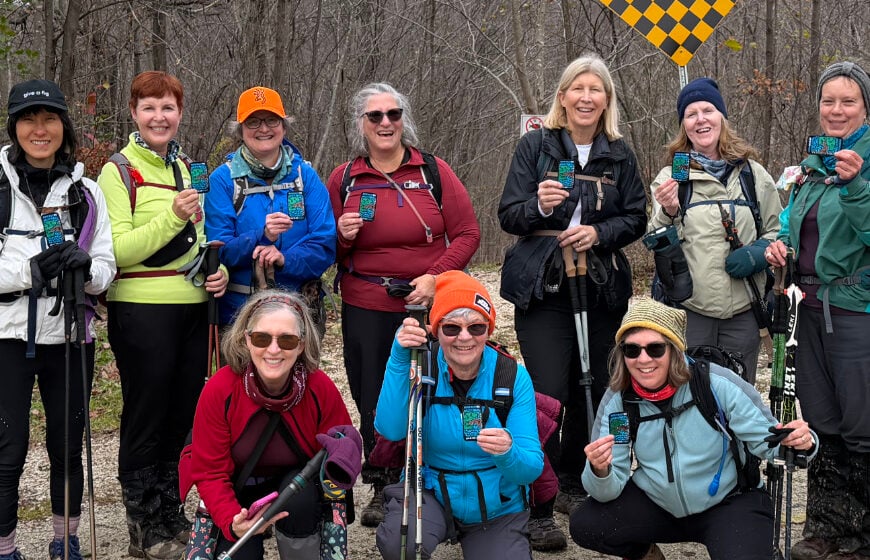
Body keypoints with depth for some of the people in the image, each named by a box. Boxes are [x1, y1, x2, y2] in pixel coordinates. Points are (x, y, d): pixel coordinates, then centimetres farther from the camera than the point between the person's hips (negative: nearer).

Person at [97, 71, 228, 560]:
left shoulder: (185, 169, 16)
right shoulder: (119, 172, -5)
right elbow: (117, 250, -13)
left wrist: (218, 271, 5)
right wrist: (171, 217, -23)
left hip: (193, 307, 6)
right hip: (142, 311, -6)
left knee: (182, 414, 11)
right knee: (147, 418, 2)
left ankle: (171, 516, 25)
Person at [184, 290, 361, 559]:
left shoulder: (322, 389, -21)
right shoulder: (219, 390, -23)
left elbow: (338, 453, -8)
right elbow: (210, 472, -18)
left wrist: (339, 468, -34)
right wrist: (232, 522, -35)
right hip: (239, 497, 1)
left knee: (300, 496, -33)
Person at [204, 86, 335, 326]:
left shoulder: (306, 176, 2)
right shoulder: (222, 180, -2)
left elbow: (325, 246, -4)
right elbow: (217, 251, -9)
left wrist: (286, 259, -22)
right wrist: (260, 236, -25)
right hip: (237, 309, -1)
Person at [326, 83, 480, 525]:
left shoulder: (434, 172, 3)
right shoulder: (343, 179, 7)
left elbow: (467, 233, 2)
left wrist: (436, 277, -11)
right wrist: (343, 236, -9)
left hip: (429, 304, -1)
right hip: (365, 310, 1)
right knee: (373, 397, 4)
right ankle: (382, 488, 20)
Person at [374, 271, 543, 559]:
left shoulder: (514, 377, -12)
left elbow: (532, 467, -16)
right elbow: (390, 430, -27)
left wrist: (508, 453, -40)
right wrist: (399, 358, -34)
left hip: (498, 508, 2)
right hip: (430, 493, -1)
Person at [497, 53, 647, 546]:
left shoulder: (620, 155, 9)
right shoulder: (535, 145, 1)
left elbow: (636, 219, 7)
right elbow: (508, 215, -2)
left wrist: (599, 233, -12)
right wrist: (539, 206, -23)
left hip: (602, 288, 3)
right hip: (543, 286, -3)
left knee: (591, 389, 8)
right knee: (548, 394, -11)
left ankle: (575, 486, 28)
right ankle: (539, 509, -3)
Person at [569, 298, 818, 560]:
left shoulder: (718, 385, -20)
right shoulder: (617, 401, -12)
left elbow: (768, 440, -13)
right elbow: (609, 489, -13)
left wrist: (798, 443, -36)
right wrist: (600, 471, -37)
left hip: (729, 502, -2)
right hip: (656, 505, 3)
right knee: (585, 526, -17)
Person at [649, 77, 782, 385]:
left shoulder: (752, 174, 10)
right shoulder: (670, 177, 6)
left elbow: (778, 230, 16)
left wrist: (759, 253, -5)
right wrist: (668, 213, -20)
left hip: (742, 311, 2)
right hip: (688, 309, -2)